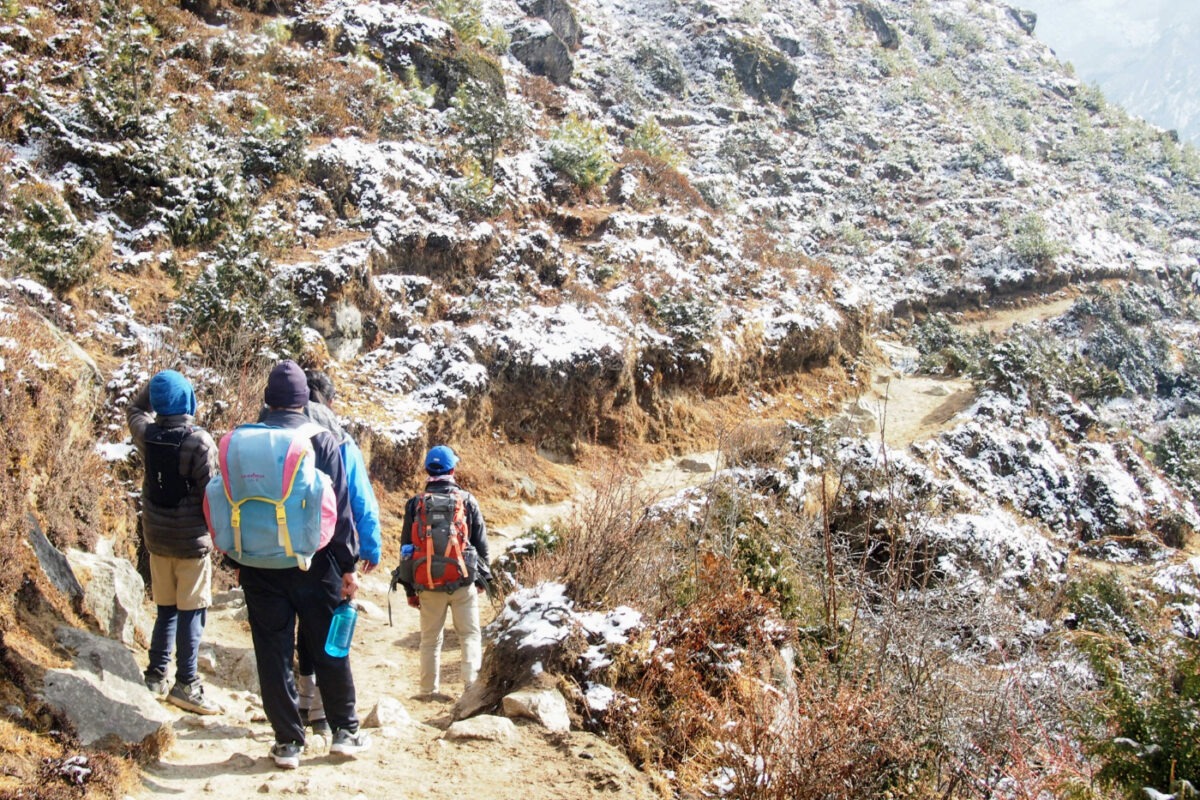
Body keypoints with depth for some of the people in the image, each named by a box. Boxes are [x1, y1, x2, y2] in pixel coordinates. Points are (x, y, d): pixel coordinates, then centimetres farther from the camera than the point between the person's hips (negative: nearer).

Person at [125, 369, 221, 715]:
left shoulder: (146, 434, -2)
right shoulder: (200, 442, -18)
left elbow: (134, 410, 22)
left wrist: (154, 385, 12)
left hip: (156, 537, 6)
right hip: (192, 540, -6)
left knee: (166, 609, 17)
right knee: (191, 612, 0)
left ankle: (156, 675, 21)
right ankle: (186, 684, 0)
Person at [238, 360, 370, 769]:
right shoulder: (322, 440, -6)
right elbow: (339, 507, -7)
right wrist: (348, 565, -2)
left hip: (260, 566, 1)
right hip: (314, 563, -1)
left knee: (273, 653, 7)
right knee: (329, 649, 11)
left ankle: (288, 742, 11)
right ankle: (345, 731, 19)